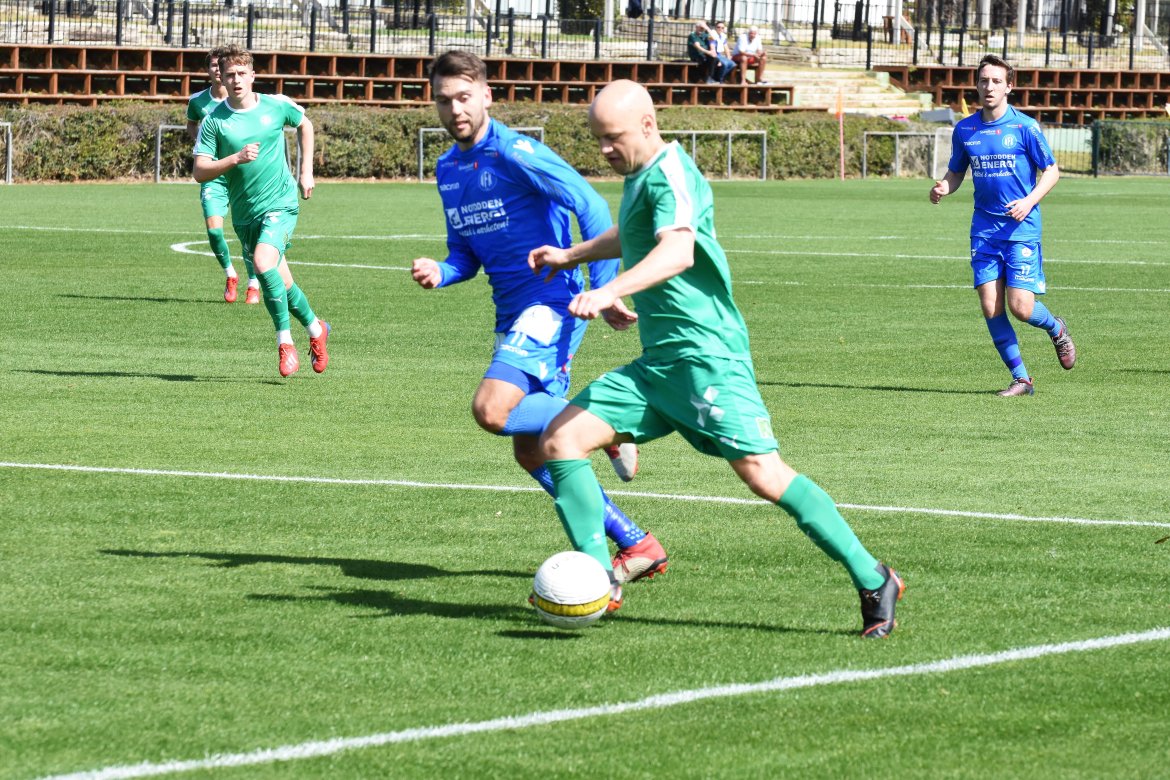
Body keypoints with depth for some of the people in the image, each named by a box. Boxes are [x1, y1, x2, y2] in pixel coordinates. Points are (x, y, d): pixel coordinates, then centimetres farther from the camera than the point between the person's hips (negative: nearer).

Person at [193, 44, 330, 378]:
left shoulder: (277, 106, -4)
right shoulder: (214, 121, -5)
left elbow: (305, 124, 18)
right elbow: (200, 172, -8)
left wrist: (306, 172, 13)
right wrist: (235, 159, -23)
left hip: (280, 203, -3)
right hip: (244, 213, 3)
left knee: (264, 262, -26)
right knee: (279, 281, 11)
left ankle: (285, 341, -13)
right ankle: (316, 329, 36)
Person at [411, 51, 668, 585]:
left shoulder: (513, 153, -12)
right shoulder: (448, 170, 13)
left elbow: (592, 209, -16)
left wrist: (604, 291, -22)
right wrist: (440, 274, 0)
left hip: (550, 304, -9)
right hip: (513, 314, 9)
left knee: (492, 410, -27)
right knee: (530, 451, 5)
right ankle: (637, 546, 13)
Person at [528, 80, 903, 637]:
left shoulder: (669, 172, -13)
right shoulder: (640, 178, 17)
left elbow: (677, 252, -32)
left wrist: (609, 291, -45)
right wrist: (571, 255, 45)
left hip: (706, 354, -10)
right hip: (657, 362, 10)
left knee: (761, 473, -17)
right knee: (560, 441, -2)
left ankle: (873, 583, -8)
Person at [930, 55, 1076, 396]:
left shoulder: (1024, 127, -6)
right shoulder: (964, 129, 6)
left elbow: (1051, 171, 0)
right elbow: (956, 171, 18)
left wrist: (1029, 201, -17)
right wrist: (943, 188, -6)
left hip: (1021, 228, -4)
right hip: (984, 228, 4)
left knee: (1021, 307, -10)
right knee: (990, 308, -5)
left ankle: (1056, 330, 25)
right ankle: (1020, 378, 8)